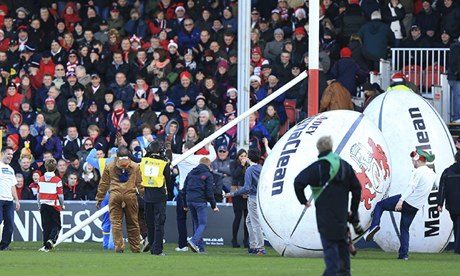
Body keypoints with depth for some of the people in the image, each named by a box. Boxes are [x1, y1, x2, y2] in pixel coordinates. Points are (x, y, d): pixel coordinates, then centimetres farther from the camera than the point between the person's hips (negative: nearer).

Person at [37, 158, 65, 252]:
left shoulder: (41, 179, 2)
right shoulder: (57, 180, -9)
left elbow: (38, 194, 6)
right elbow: (60, 195, -9)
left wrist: (39, 205, 18)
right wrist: (62, 205, 6)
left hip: (43, 205, 3)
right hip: (54, 205, -3)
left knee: (46, 226, 9)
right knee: (56, 225, 5)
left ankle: (46, 245, 7)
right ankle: (51, 240, -19)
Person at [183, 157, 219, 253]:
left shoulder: (191, 173, 17)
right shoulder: (208, 175, -1)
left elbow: (184, 189, 17)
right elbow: (209, 192, -6)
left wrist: (186, 205, 23)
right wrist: (214, 206, 0)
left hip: (190, 201, 6)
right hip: (200, 201, -6)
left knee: (196, 223, 12)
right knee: (202, 223, -4)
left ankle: (200, 247, 9)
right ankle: (194, 241, -26)